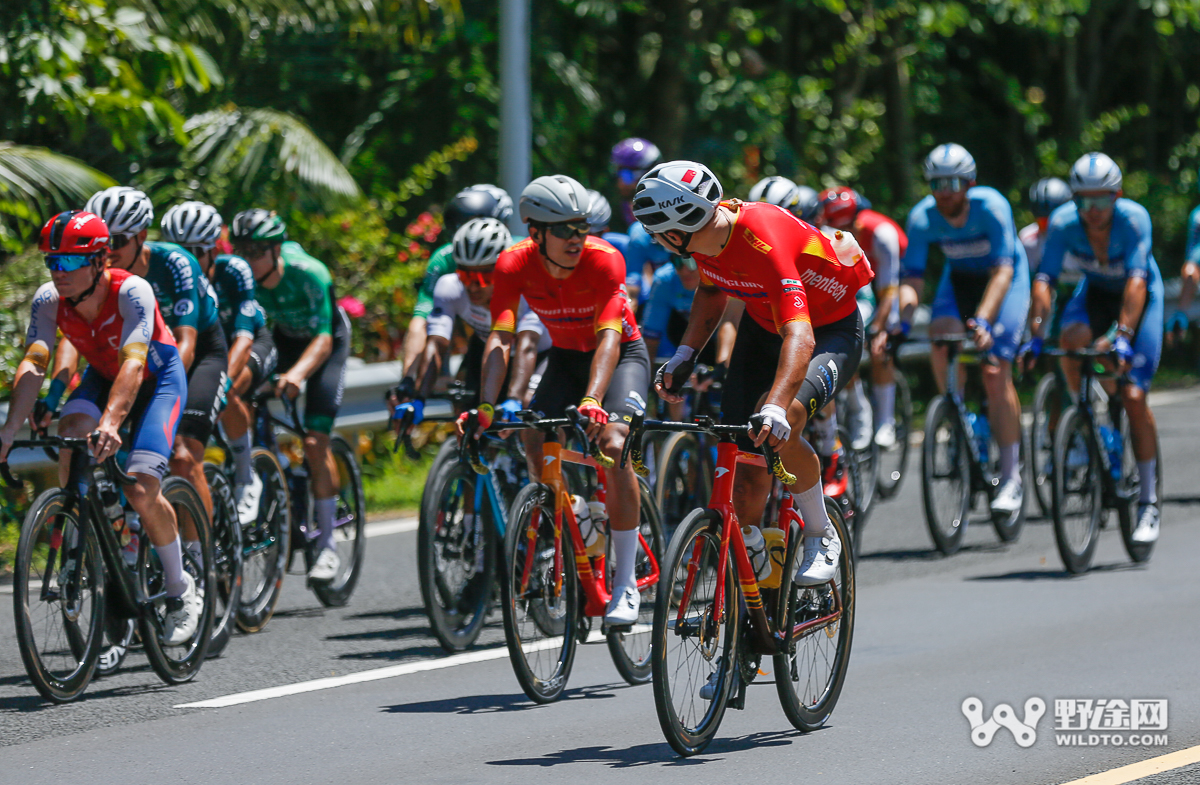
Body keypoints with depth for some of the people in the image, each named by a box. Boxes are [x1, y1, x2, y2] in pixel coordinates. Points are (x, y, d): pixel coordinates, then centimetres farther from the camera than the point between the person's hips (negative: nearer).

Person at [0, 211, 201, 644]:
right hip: (102, 377, 4)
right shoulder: (49, 300, -21)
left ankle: (181, 590, 3)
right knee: (71, 439, -29)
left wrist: (111, 422, -59)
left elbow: (133, 363, -44)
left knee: (141, 491, -20)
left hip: (158, 378, -4)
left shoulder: (132, 291, -34)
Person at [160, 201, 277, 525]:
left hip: (255, 346, -4)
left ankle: (247, 480, -18)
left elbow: (243, 337, -40)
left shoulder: (233, 271, -30)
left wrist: (224, 382, -57)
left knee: (227, 395, -35)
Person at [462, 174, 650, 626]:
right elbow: (500, 340, -29)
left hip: (622, 354, -4)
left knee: (613, 444, -25)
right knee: (534, 443, -16)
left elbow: (608, 339, -39)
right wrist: (486, 409, -43)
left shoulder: (604, 261, -31)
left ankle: (625, 584, -19)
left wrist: (593, 401, -54)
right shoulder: (514, 265, -22)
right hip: (566, 356, 4)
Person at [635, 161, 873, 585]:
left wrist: (776, 410, -61)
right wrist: (684, 355, -2)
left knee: (778, 428, -33)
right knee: (747, 481, -3)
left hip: (830, 331, -7)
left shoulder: (765, 240, -38)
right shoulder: (707, 235, -15)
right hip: (762, 327, 7)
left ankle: (822, 537, -10)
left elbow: (800, 338, -48)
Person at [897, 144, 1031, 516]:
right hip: (960, 278, 4)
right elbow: (911, 278, -23)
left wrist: (983, 321, -51)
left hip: (1004, 279, -4)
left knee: (996, 373, -16)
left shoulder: (992, 207, -32)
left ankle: (1011, 478, -11)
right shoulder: (922, 217, -22)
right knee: (941, 340, -27)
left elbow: (1002, 272, -37)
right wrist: (901, 323, -41)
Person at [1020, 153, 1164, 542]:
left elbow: (1136, 280, -42)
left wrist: (1123, 335, -54)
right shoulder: (1064, 222, -25)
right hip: (1096, 291, 3)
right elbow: (1044, 279, -30)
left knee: (1133, 396, -14)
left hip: (1141, 298, -2)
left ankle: (1148, 502, -4)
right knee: (1071, 340, -32)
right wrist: (1036, 334, -43)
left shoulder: (1134, 218, -32)